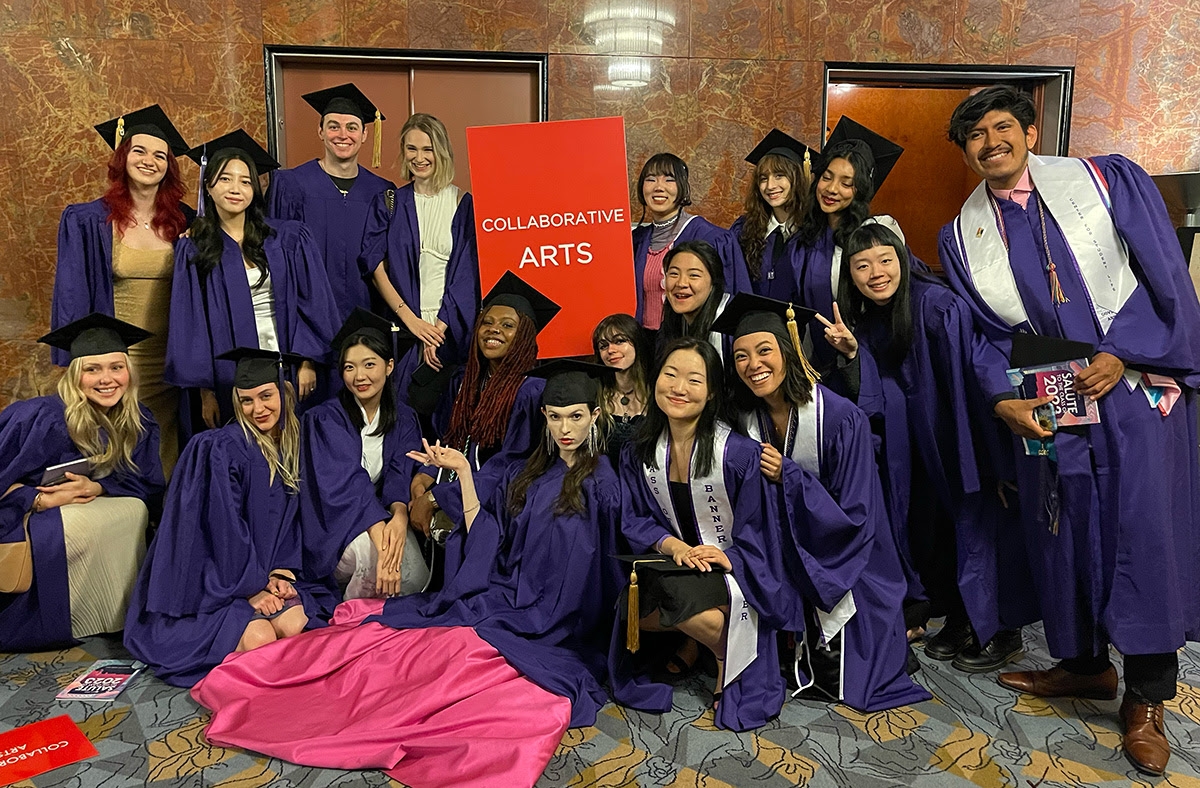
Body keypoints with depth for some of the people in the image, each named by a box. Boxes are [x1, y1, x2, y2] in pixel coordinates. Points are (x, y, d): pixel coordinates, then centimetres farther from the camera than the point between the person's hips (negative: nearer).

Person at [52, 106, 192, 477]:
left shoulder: (185, 224, 6)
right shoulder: (87, 221, 0)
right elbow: (71, 295, -1)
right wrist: (76, 363, -6)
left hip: (169, 362, 2)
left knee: (167, 459, 5)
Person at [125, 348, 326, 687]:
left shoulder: (291, 446, 6)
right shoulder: (222, 449, -15)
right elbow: (225, 528, -18)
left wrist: (281, 570, -3)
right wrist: (251, 587, -15)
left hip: (265, 573, 6)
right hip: (209, 582, -6)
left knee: (294, 624, -21)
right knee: (259, 639, -26)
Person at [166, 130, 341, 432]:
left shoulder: (288, 239, 3)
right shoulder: (193, 250, 2)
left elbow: (312, 302, 2)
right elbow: (190, 323, 1)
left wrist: (308, 362, -5)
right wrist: (205, 390, -4)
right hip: (230, 380, 0)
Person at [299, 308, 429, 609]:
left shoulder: (404, 419, 6)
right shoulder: (325, 420, -7)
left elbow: (400, 476, -8)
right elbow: (348, 484, -22)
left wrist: (399, 515, -32)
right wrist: (380, 535, -37)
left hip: (385, 516, 3)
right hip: (336, 527, -3)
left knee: (414, 577, -24)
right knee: (370, 550, -33)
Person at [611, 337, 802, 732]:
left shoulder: (738, 452, -14)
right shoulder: (638, 454, -1)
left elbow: (757, 532, -8)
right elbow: (635, 521, 2)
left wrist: (726, 558, -26)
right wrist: (673, 545, -17)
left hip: (735, 568, -4)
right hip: (674, 563, 5)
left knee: (676, 591, -34)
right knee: (630, 605, -25)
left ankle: (727, 658, -3)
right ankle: (703, 629, 5)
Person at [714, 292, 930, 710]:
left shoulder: (841, 418, -22)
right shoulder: (746, 418, -6)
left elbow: (855, 518, -22)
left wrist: (787, 476, -28)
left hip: (844, 567, -4)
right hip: (789, 562, 4)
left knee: (836, 682, -6)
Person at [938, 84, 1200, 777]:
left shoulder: (1110, 180, -2)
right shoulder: (963, 236, 4)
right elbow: (982, 335, 4)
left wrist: (1121, 355, -14)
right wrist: (1003, 398, -11)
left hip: (1139, 385, -2)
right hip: (1047, 404, 3)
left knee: (1144, 533, -3)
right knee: (1061, 532, 9)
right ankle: (1084, 662, 29)